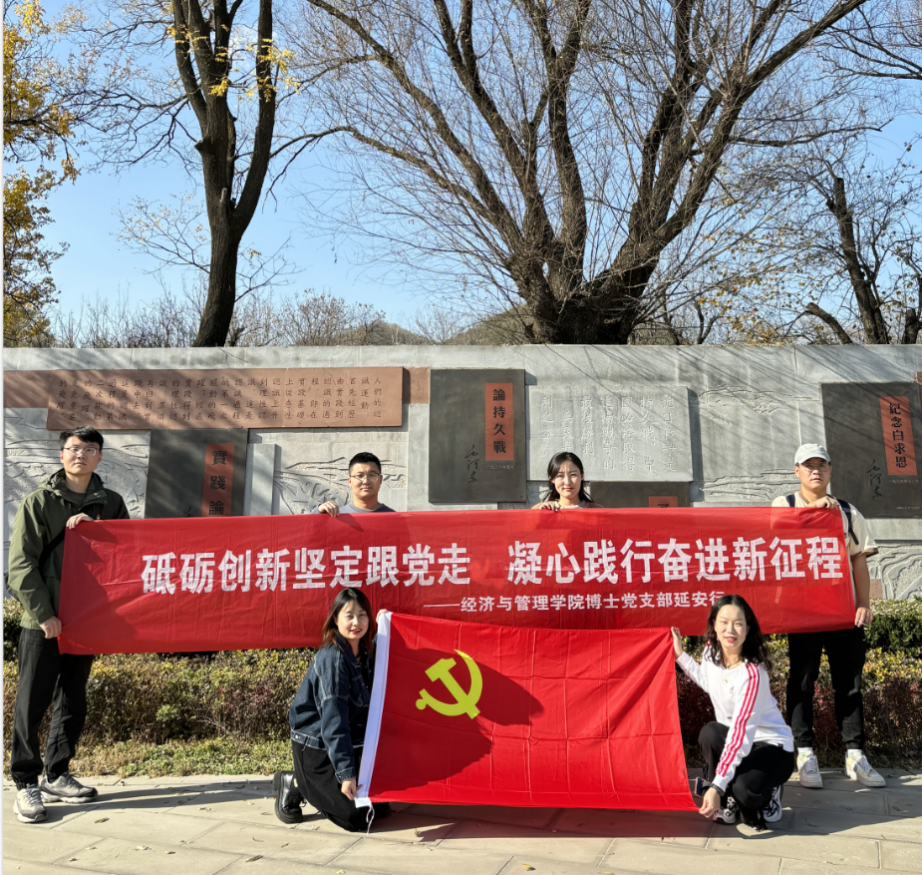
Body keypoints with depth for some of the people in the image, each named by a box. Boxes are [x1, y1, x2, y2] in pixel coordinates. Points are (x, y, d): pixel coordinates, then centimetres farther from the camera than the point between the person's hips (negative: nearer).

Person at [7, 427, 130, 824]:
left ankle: (57, 777, 24)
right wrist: (43, 613, -15)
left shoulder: (110, 503, 8)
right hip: (44, 622, -4)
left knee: (73, 703, 11)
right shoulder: (39, 502, -3)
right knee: (32, 704, 1)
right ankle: (26, 785, 12)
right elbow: (20, 565, -8)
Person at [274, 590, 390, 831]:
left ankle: (325, 787, 24)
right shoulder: (331, 658, -24)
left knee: (380, 808, 6)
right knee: (355, 818, -9)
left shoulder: (365, 653, 0)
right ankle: (293, 785, 9)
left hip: (350, 744, 8)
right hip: (316, 749, -8)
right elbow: (333, 720, -27)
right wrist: (346, 773, -31)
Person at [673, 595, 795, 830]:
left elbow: (741, 732, -33)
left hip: (771, 745, -5)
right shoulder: (711, 652, -9)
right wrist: (680, 655, 10)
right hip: (732, 739, 6)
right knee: (711, 733, -30)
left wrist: (717, 786, -37)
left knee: (745, 790, -34)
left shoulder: (752, 673, -29)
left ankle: (768, 790, 5)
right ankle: (726, 800, -4)